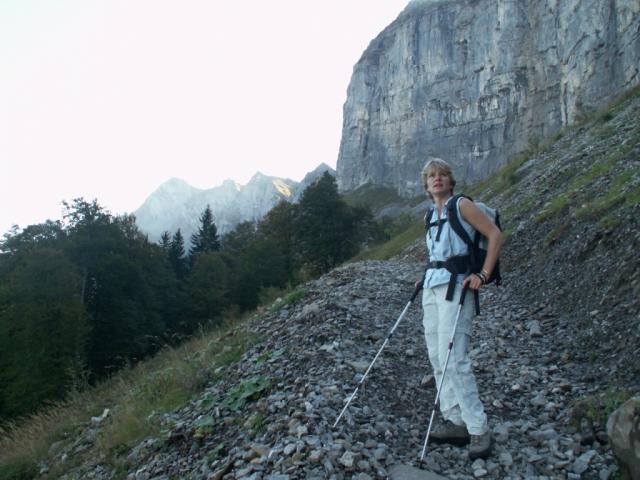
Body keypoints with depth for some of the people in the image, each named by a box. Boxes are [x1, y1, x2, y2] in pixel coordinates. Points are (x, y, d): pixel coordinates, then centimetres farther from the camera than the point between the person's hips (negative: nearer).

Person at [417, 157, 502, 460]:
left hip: (455, 287, -8)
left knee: (453, 359, -12)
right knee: (437, 358, 7)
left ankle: (479, 429, -1)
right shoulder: (430, 216, 17)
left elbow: (495, 235, -9)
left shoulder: (462, 205, -4)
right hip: (432, 287, 8)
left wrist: (483, 274, -16)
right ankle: (455, 421, 17)